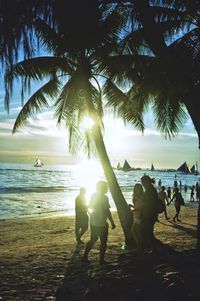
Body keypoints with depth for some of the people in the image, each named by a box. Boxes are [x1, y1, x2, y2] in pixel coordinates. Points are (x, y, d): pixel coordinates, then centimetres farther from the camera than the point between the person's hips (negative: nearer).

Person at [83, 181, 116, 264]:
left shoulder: (93, 196, 7)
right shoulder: (104, 197, -15)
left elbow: (90, 209, 14)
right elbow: (107, 211, -17)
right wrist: (112, 222, -10)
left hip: (93, 223, 7)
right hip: (101, 224, -7)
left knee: (93, 240, 19)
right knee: (103, 242, 6)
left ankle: (85, 256, 19)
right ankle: (101, 260, 11)